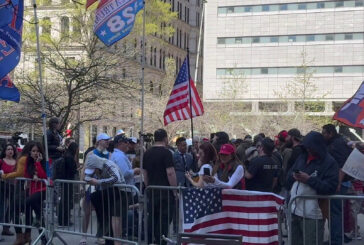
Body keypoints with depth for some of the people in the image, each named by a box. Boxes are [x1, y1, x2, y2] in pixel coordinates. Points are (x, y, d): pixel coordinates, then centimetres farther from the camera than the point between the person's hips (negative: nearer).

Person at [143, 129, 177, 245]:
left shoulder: (147, 153, 11)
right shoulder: (166, 152, -10)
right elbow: (170, 173, -16)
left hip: (151, 192, 7)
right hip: (165, 192, -6)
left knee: (152, 218, 12)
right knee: (164, 220, -3)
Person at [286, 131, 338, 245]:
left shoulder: (329, 162, -5)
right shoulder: (302, 157, 15)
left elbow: (330, 187, -14)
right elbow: (289, 177, 17)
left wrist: (309, 180, -20)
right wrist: (293, 176, -7)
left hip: (312, 214, -6)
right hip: (295, 210, 6)